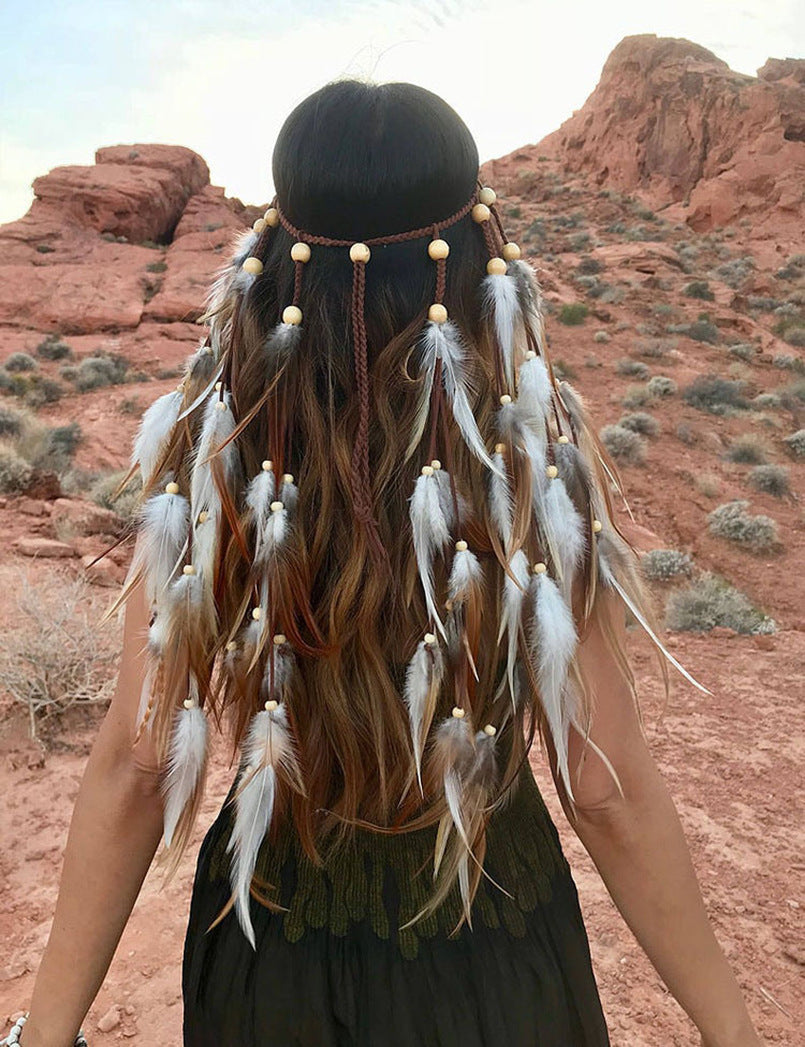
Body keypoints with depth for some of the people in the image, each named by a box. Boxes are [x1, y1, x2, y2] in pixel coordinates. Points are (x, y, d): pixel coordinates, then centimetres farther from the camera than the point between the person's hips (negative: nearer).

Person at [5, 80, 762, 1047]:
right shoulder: (545, 458, -25)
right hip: (490, 939, 0)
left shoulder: (201, 449, -20)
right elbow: (607, 792, -19)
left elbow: (133, 768, -16)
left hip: (272, 928, 2)